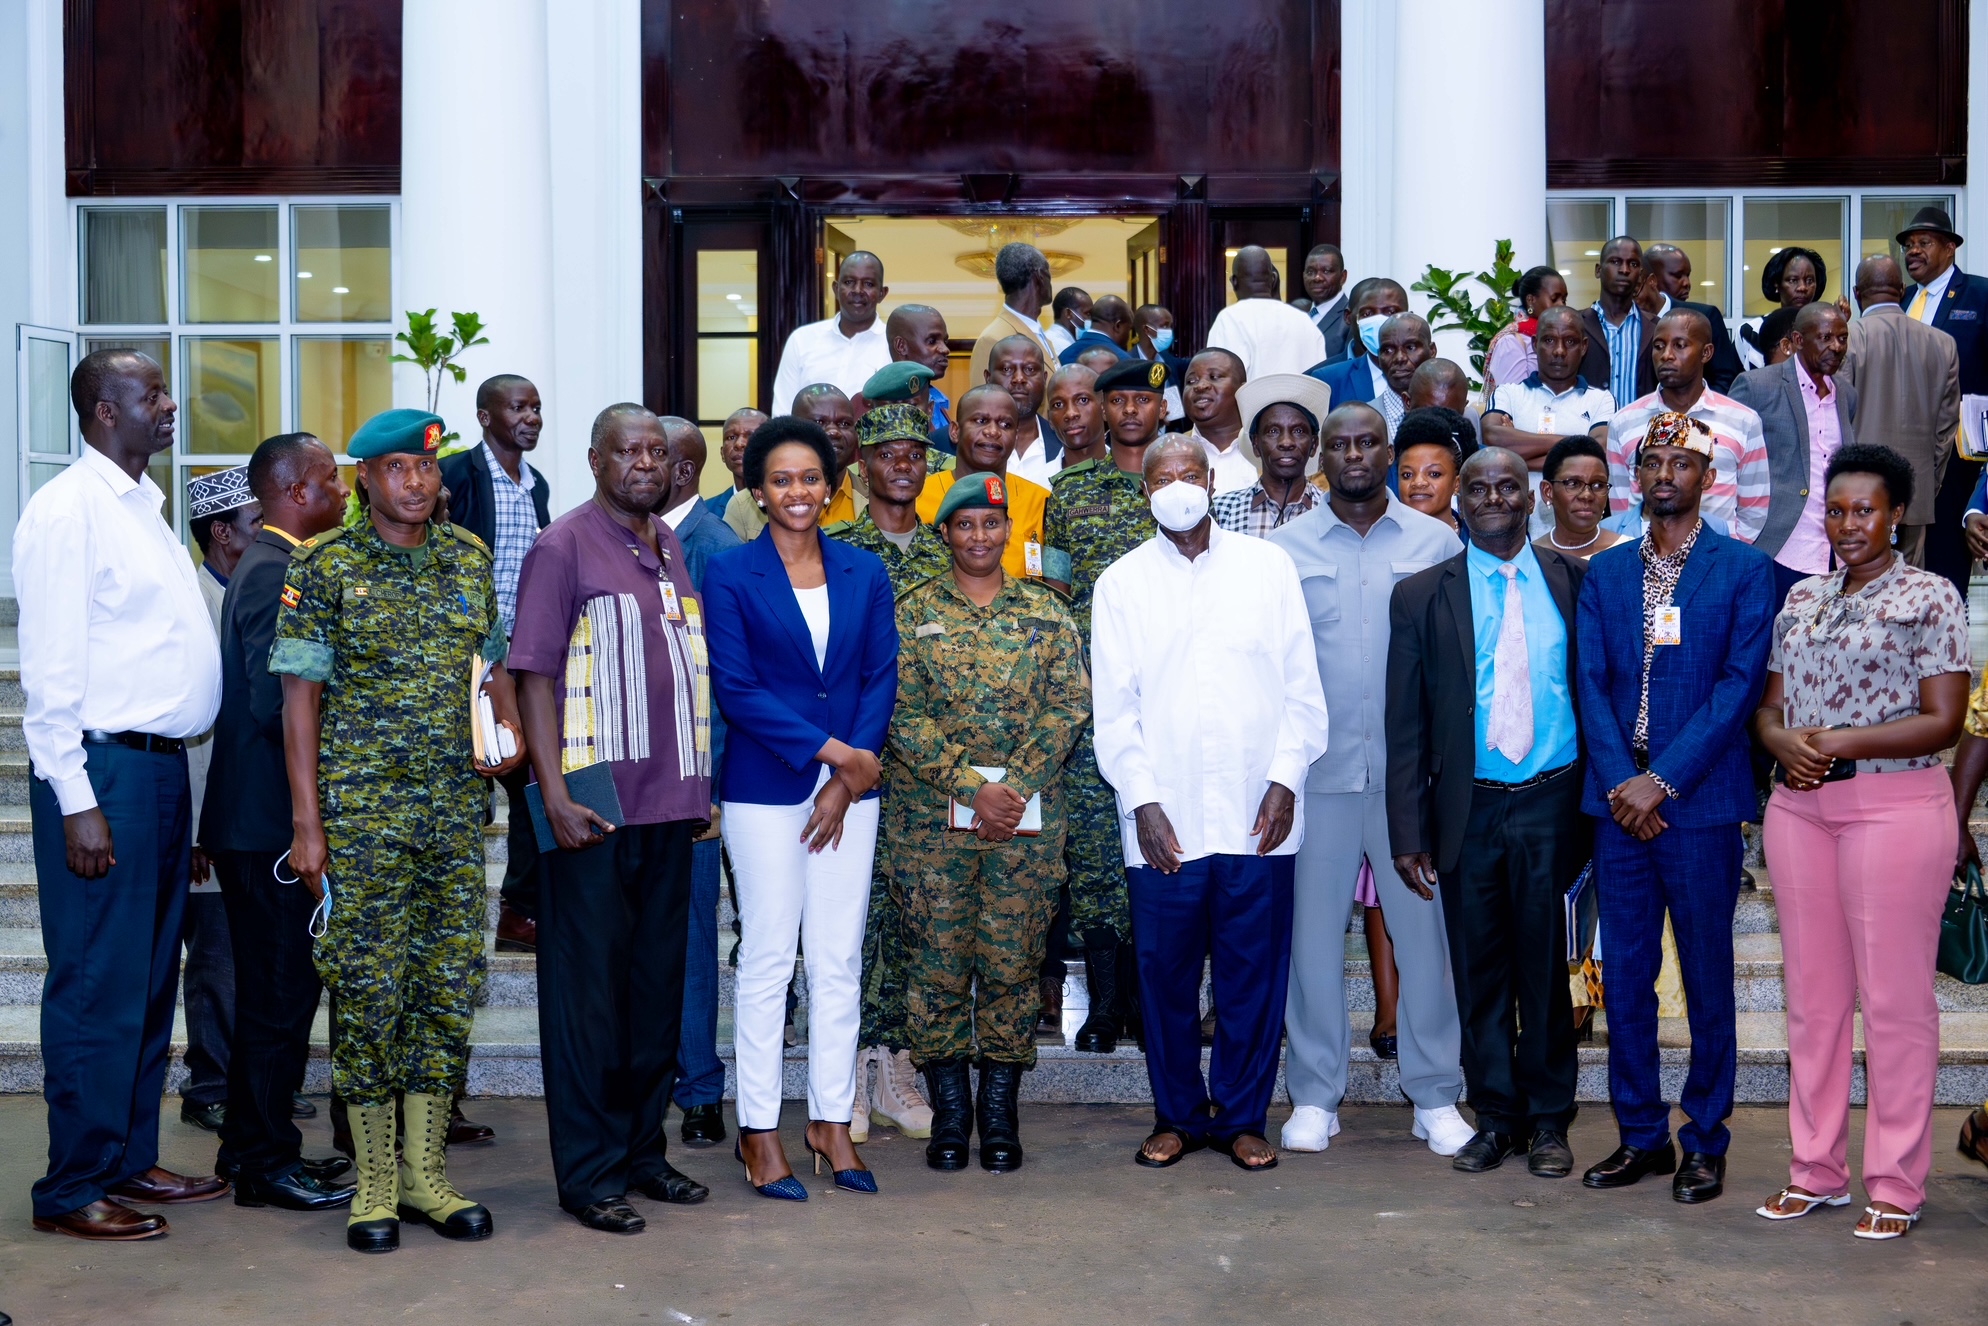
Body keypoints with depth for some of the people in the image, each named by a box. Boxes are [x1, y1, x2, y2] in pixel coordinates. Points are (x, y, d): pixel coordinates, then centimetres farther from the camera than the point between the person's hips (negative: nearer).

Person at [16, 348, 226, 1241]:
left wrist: (171, 765, 13)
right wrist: (77, 801, -18)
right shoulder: (68, 509, -11)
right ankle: (73, 1191, 8)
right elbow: (49, 666, -15)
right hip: (103, 768, -9)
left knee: (151, 978, 14)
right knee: (99, 987, -2)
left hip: (163, 765, 9)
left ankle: (129, 1159, 25)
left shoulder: (144, 506, 16)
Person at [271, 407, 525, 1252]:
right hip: (362, 811, -4)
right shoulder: (325, 567, -4)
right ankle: (374, 1181, 13)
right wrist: (307, 822, -8)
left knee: (449, 987, 7)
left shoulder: (471, 558, 9)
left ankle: (425, 1172, 18)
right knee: (368, 991, 0)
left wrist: (512, 731, 3)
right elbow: (301, 697, -5)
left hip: (457, 810, 4)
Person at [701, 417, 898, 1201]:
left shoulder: (864, 573, 8)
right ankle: (759, 1131, 10)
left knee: (840, 960, 7)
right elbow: (735, 688, -8)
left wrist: (846, 780, -7)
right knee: (768, 958, 1)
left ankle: (832, 1121, 17)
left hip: (850, 785, 3)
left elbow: (882, 679, 4)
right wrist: (831, 749, -13)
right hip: (764, 789, -3)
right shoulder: (730, 576, -2)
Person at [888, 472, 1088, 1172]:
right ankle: (949, 1110, 13)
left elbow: (1068, 705, 1)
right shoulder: (914, 612, 4)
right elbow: (904, 714, -3)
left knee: (1012, 959, 3)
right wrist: (972, 788, -12)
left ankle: (1000, 1110, 15)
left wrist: (1016, 787, -10)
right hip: (932, 813, -1)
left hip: (1029, 814, 1)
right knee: (939, 958, 2)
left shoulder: (1046, 610, 8)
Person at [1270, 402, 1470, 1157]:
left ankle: (1435, 1096, 14)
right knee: (1313, 931, 5)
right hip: (1317, 772, 0)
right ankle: (1315, 1095, 17)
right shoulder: (1285, 549, 5)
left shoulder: (1435, 543, 5)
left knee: (1423, 927, 3)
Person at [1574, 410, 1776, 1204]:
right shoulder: (1605, 574, 12)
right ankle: (1640, 1135, 17)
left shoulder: (1744, 570, 1)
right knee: (1626, 975, 7)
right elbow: (1591, 685, 6)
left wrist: (1661, 779, -14)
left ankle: (1705, 1141, 14)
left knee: (1707, 978, 4)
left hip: (1700, 803, -3)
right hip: (1620, 802, 4)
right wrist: (1620, 783, -8)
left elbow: (1741, 684, -7)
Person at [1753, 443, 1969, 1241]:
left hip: (1895, 806, -5)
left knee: (1894, 997, -1)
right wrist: (1785, 742, -7)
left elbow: (1945, 720, -7)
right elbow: (1768, 704, 15)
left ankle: (1896, 1183, 8)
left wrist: (1846, 742, -16)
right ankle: (1815, 1169, 19)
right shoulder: (1801, 599, 14)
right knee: (1812, 994, 9)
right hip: (1799, 807, 5)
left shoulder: (1930, 597, -2)